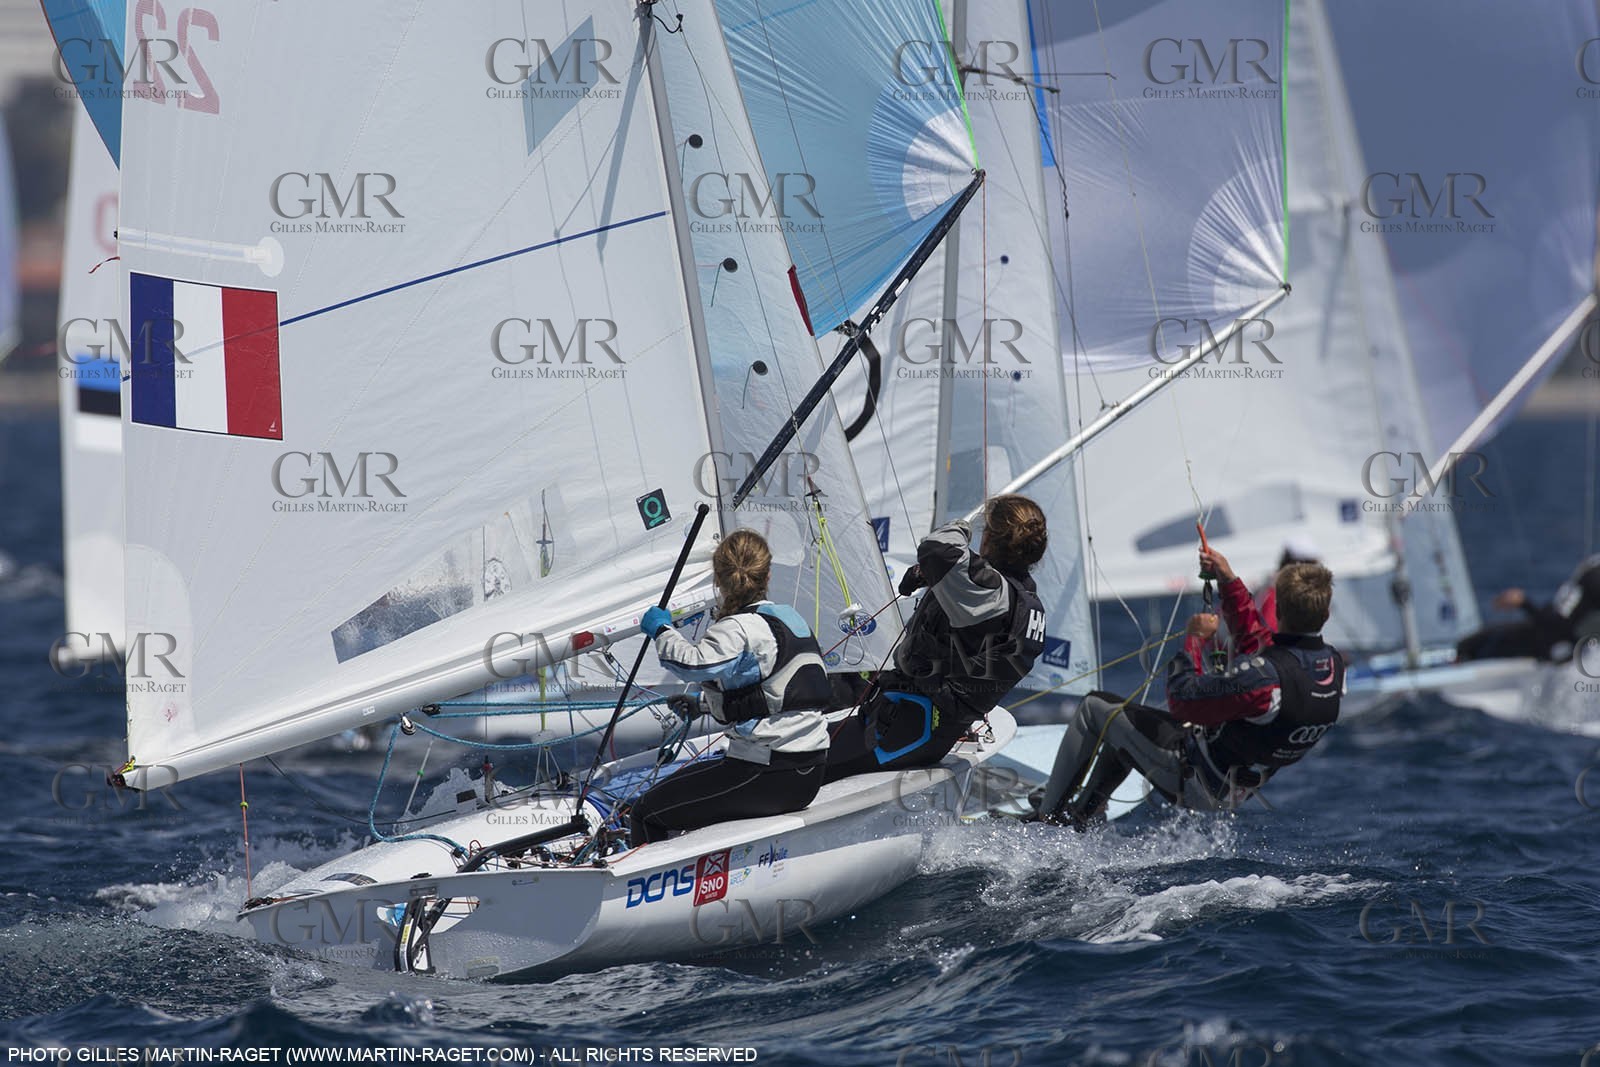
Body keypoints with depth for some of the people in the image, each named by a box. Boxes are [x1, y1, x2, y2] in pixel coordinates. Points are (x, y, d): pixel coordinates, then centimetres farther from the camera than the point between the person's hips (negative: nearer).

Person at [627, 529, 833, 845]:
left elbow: (693, 663, -33)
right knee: (686, 779, 32)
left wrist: (660, 629, -15)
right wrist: (701, 702, 26)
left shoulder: (737, 629, -15)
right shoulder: (790, 617, 13)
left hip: (767, 777, -9)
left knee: (648, 812, -1)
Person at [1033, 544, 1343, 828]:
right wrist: (1229, 581, 9)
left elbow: (1183, 699, -25)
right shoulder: (1334, 664, -9)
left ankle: (1049, 813, 20)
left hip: (1195, 782, -9)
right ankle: (1083, 812, 41)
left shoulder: (1263, 675, -35)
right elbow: (1258, 640, 10)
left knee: (1095, 708, 9)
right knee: (1127, 722, 31)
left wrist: (1195, 638, -11)